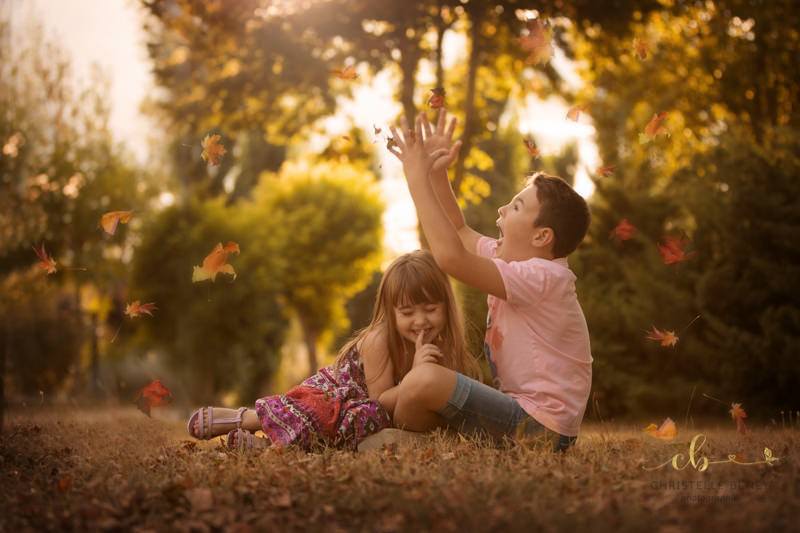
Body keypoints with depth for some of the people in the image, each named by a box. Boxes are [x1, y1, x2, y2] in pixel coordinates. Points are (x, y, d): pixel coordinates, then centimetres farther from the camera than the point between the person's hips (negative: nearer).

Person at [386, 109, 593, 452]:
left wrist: (417, 180, -25)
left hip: (539, 428, -10)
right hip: (522, 413, 10)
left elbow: (451, 257, -31)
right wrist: (436, 172, 7)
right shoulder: (513, 257, 8)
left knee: (425, 379, -25)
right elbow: (460, 231, 21)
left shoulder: (542, 277, -20)